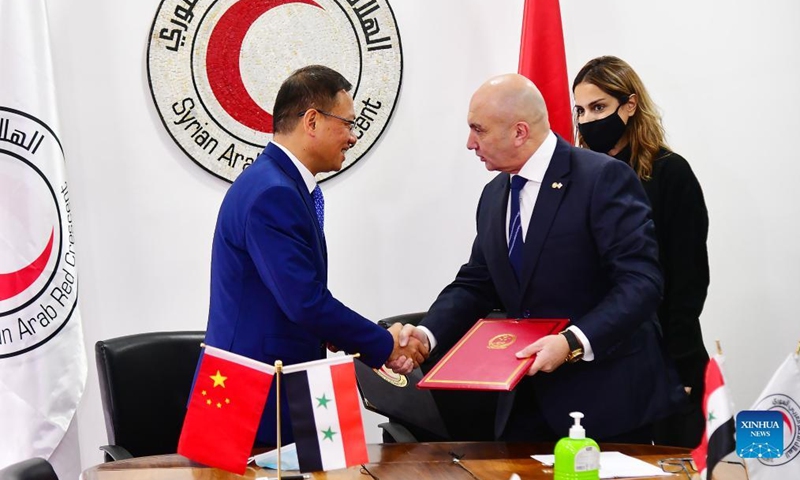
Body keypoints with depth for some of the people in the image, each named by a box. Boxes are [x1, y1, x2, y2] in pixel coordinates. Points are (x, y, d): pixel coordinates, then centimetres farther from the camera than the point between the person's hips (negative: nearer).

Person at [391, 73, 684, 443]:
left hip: (606, 399, -6)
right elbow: (475, 284, 13)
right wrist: (428, 334, -4)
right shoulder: (494, 195, 10)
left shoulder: (604, 178, -14)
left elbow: (641, 282, -21)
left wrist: (574, 342, -31)